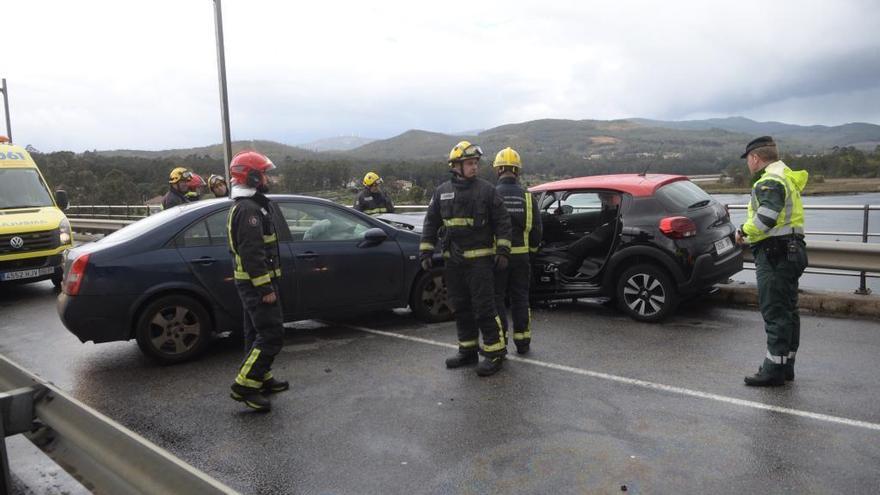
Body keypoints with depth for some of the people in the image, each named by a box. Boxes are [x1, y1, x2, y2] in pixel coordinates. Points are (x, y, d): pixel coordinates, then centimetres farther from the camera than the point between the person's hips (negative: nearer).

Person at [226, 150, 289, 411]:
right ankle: (244, 386, -7)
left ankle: (263, 379, 28)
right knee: (271, 334, -10)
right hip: (257, 282, -11)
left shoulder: (246, 206, 17)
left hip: (249, 282, 11)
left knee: (257, 333, 17)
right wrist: (266, 288, -24)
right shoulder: (249, 209, -18)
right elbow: (252, 253, -24)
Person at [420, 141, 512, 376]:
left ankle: (495, 352, 4)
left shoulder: (486, 190, -2)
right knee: (461, 308, 12)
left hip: (480, 259, -5)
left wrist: (502, 251, -8)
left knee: (484, 308, -6)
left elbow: (502, 222, -2)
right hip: (453, 260, 5)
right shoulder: (442, 192, 8)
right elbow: (431, 224, 12)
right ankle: (467, 351, 25)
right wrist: (425, 252, 6)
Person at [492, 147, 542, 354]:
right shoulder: (527, 196, 2)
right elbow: (536, 228, 6)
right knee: (520, 298, 13)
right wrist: (532, 248, 21)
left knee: (497, 298, 5)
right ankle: (522, 342, 19)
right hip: (521, 255, 3)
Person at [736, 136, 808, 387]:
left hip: (774, 254, -11)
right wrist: (749, 234, 9)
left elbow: (765, 218, -26)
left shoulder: (770, 181, -15)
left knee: (775, 313, -6)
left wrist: (743, 231, -9)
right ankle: (786, 366, 25)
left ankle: (774, 369, 0)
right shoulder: (787, 176, 19)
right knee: (788, 312, 15)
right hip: (791, 251, 11)